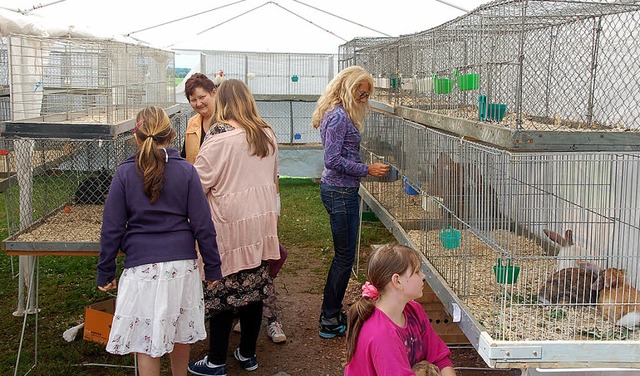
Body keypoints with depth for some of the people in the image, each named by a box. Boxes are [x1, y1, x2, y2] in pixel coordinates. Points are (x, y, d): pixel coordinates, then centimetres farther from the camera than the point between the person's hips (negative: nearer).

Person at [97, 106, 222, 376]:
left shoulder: (125, 173, -3)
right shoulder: (185, 171, -2)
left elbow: (112, 228, -2)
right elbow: (203, 225, -2)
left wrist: (105, 272, 7)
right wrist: (213, 268, 6)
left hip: (141, 264, -2)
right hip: (182, 263, 2)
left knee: (146, 340, 7)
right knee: (181, 332, 20)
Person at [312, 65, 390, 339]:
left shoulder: (339, 114, 14)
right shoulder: (339, 116, -17)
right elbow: (333, 160, -22)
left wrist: (365, 170, 15)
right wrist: (367, 170, -17)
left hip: (339, 190, 10)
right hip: (340, 192, -10)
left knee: (342, 255, 16)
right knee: (345, 257, -1)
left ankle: (331, 315, 26)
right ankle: (330, 321, 9)